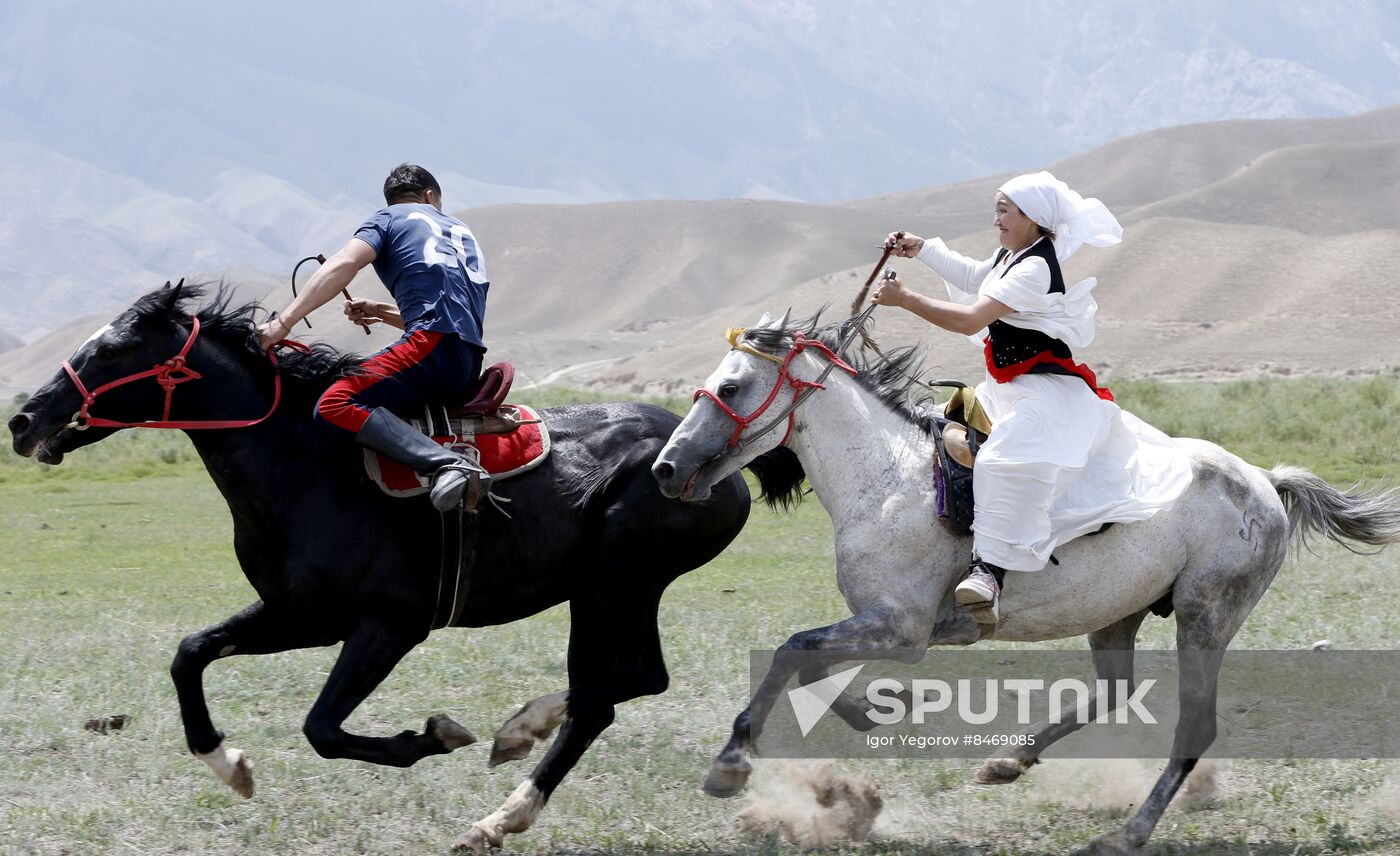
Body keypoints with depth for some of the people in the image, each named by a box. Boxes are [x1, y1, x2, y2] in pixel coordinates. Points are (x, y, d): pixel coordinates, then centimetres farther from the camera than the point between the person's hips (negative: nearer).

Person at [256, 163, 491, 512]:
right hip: (470, 365, 8)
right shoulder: (462, 231, 32)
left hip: (434, 346, -8)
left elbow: (345, 263, -7)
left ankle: (447, 463, -40)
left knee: (335, 407, -24)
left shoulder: (388, 218, 12)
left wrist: (284, 322, -12)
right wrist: (382, 312, 35)